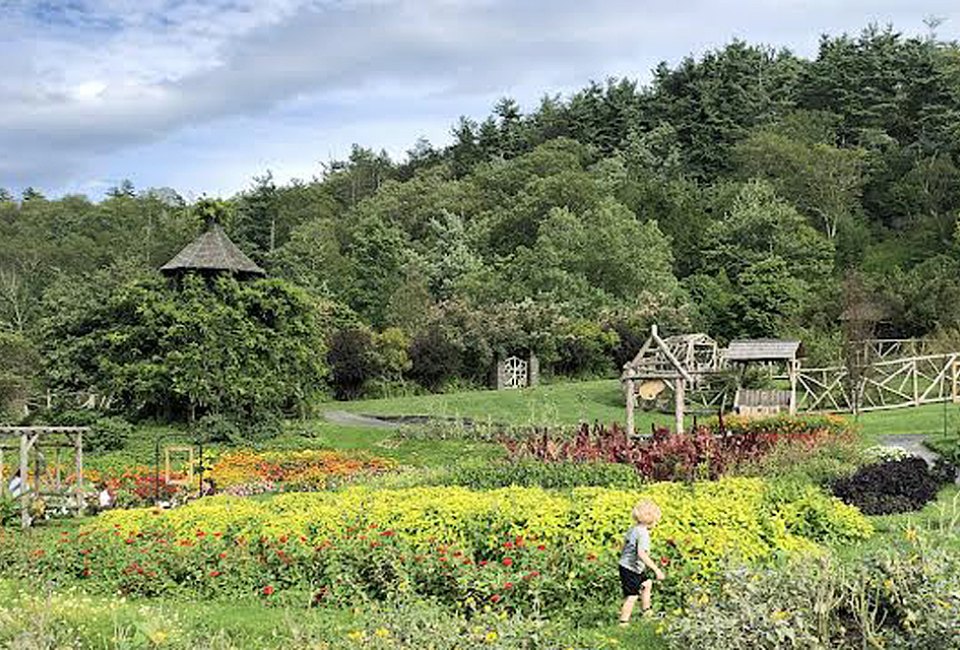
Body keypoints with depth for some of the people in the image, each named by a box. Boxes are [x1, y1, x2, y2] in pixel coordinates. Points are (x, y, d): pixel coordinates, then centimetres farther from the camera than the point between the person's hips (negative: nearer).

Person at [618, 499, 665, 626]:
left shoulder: (633, 529, 4)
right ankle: (623, 622, 4)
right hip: (631, 569, -10)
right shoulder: (643, 533, -23)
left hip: (625, 565, 10)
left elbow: (624, 547, 15)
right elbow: (642, 554, -34)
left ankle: (646, 611, 38)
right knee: (632, 597, -2)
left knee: (647, 583, 27)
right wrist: (656, 569, -33)